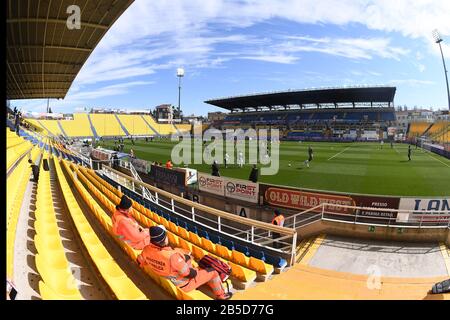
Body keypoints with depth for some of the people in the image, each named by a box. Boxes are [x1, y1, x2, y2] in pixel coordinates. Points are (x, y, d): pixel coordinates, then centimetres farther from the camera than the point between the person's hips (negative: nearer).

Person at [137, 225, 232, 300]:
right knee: (212, 272, 6)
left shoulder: (147, 250, -19)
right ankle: (221, 296, 31)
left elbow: (140, 262, 4)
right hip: (184, 285, -7)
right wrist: (196, 271, -7)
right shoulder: (172, 256, -40)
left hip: (167, 281, 7)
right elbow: (190, 273, -29)